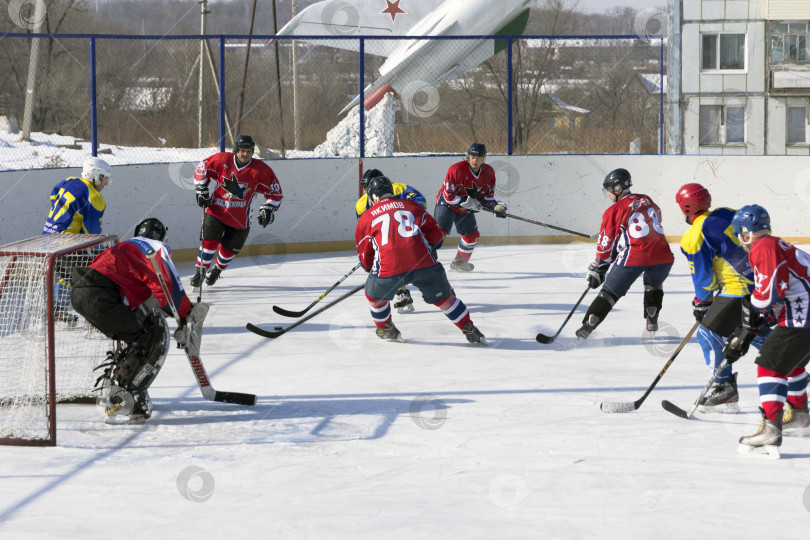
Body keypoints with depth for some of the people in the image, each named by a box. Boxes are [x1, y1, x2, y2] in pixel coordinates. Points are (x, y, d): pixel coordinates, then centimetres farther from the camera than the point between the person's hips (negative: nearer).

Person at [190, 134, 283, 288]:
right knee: (210, 241, -15)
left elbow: (275, 191, -2)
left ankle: (217, 270, 39)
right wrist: (201, 190, -1)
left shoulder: (260, 170, -11)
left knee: (229, 249, 9)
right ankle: (200, 272, -1)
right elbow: (202, 168, 4)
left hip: (240, 218, 1)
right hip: (216, 210, -1)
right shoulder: (222, 160, -10)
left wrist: (268, 209, -11)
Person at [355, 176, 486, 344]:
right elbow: (435, 234, 21)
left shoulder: (366, 218, 18)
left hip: (388, 267, -2)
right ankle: (470, 330, 20)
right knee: (444, 298, 20)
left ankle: (385, 330, 38)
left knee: (374, 294, 28)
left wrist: (371, 269, 42)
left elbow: (365, 259, 22)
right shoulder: (411, 206, 22)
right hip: (423, 262, 2)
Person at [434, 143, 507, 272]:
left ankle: (459, 262, 33)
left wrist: (495, 206, -17)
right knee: (441, 231, -23)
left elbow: (487, 195, 2)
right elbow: (448, 196, -25)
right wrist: (467, 203, -29)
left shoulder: (488, 172, -8)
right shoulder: (456, 169, -27)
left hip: (466, 209, 7)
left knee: (472, 235, 12)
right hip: (447, 204, -7)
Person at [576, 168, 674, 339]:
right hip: (661, 255, 4)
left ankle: (588, 325, 5)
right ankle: (652, 320, 29)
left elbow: (606, 243, 4)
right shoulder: (646, 201, 17)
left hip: (633, 257, -4)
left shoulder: (613, 212, 2)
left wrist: (597, 269, 16)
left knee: (610, 291, 7)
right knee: (654, 284, 35)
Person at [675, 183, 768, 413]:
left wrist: (701, 303, 11)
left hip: (740, 289, -8)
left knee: (709, 333, 4)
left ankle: (726, 389, 4)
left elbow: (702, 277, -7)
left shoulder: (695, 238, -12)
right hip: (763, 280, 8)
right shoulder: (728, 214, 8)